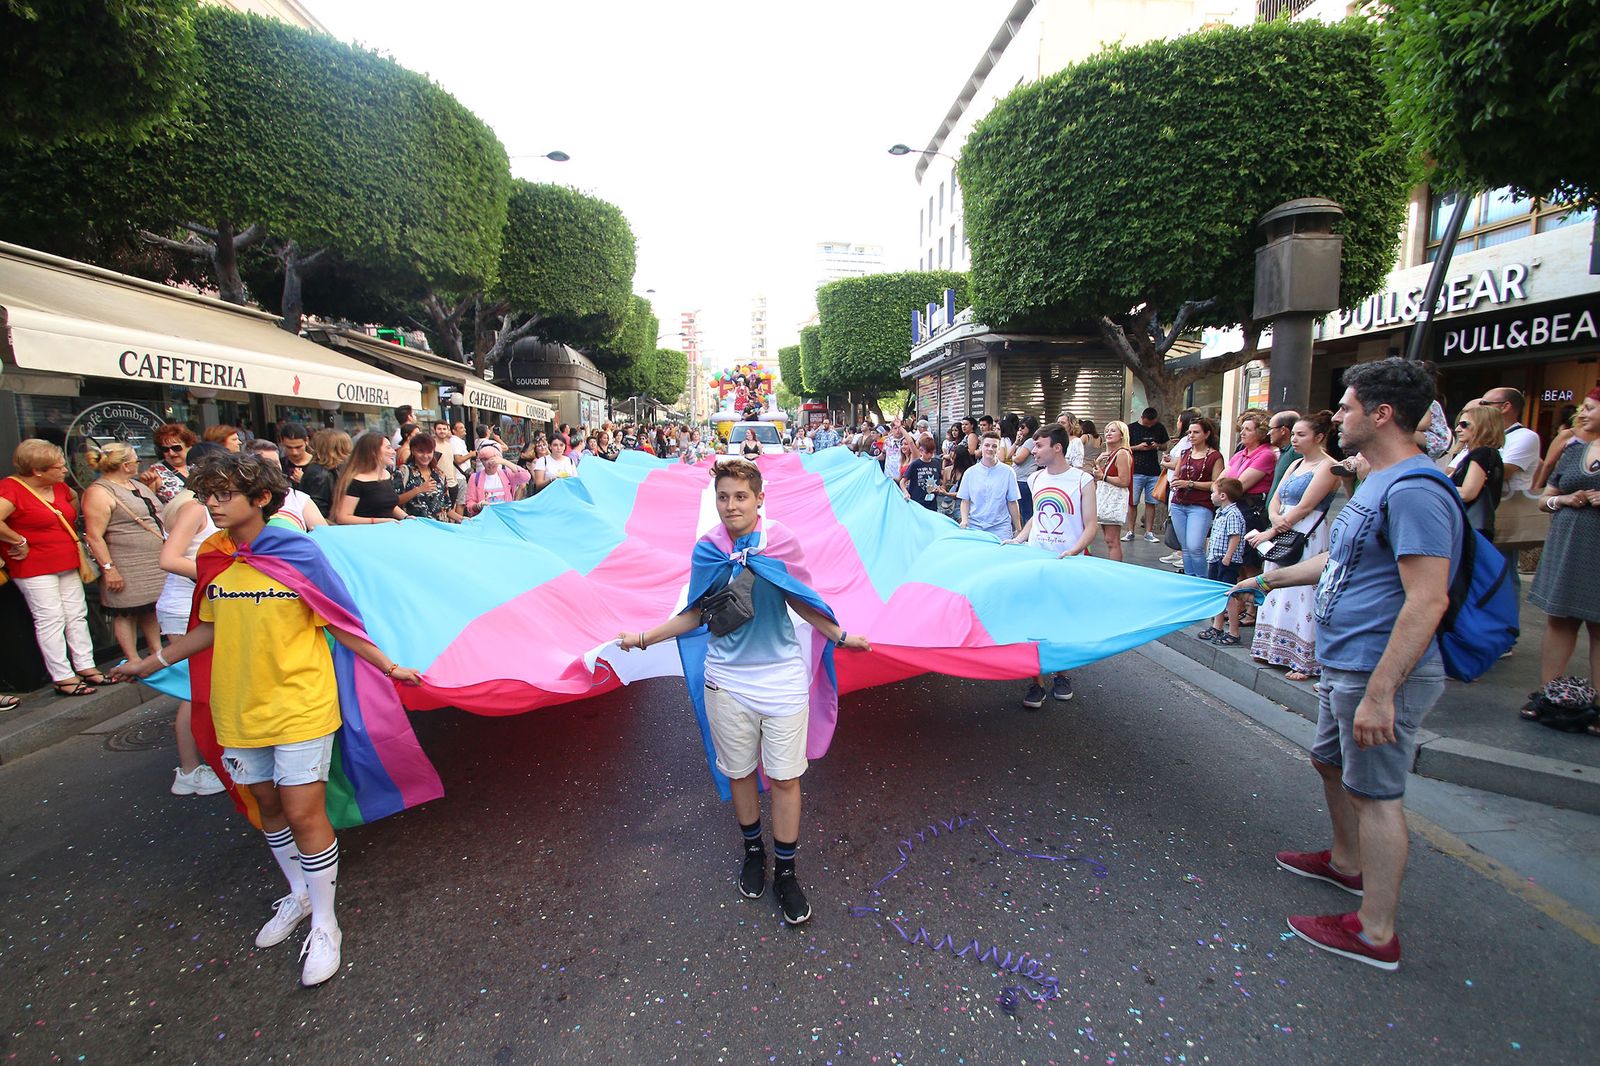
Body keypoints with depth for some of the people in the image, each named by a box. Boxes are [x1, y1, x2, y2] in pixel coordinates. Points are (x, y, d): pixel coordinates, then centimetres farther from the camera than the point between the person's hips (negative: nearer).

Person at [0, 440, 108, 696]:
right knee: (51, 619, -4)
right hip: (34, 568, -8)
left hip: (67, 564, 8)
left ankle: (86, 667, 18)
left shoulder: (58, 486, 7)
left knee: (77, 615, 10)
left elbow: (74, 498, 30)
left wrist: (70, 527, 19)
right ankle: (63, 677, 2)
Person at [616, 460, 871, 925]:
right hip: (728, 679, 2)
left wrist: (841, 636, -3)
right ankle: (753, 852, 40)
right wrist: (644, 638, 2)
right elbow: (695, 614, 5)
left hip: (782, 677, -1)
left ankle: (785, 872, 25)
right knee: (740, 772, 15)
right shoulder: (706, 550, -2)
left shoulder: (780, 543, -7)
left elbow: (801, 602, 3)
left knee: (784, 777, 5)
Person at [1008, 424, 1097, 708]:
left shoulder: (1082, 481, -7)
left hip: (1066, 564, -3)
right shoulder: (1036, 478, 8)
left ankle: (1060, 673, 29)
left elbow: (1092, 525, -9)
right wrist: (1018, 539, 5)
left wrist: (1074, 550, -24)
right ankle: (1037, 682, 7)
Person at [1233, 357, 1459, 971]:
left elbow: (1428, 601, -28)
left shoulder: (1414, 491, -22)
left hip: (1382, 673, -10)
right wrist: (1271, 579, 33)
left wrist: (1378, 694, -29)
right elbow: (1341, 559, 25)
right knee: (1332, 762, 25)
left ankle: (1375, 934, 17)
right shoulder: (1377, 484, 12)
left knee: (1375, 794, 2)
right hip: (1346, 666, 10)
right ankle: (1347, 863, 47)